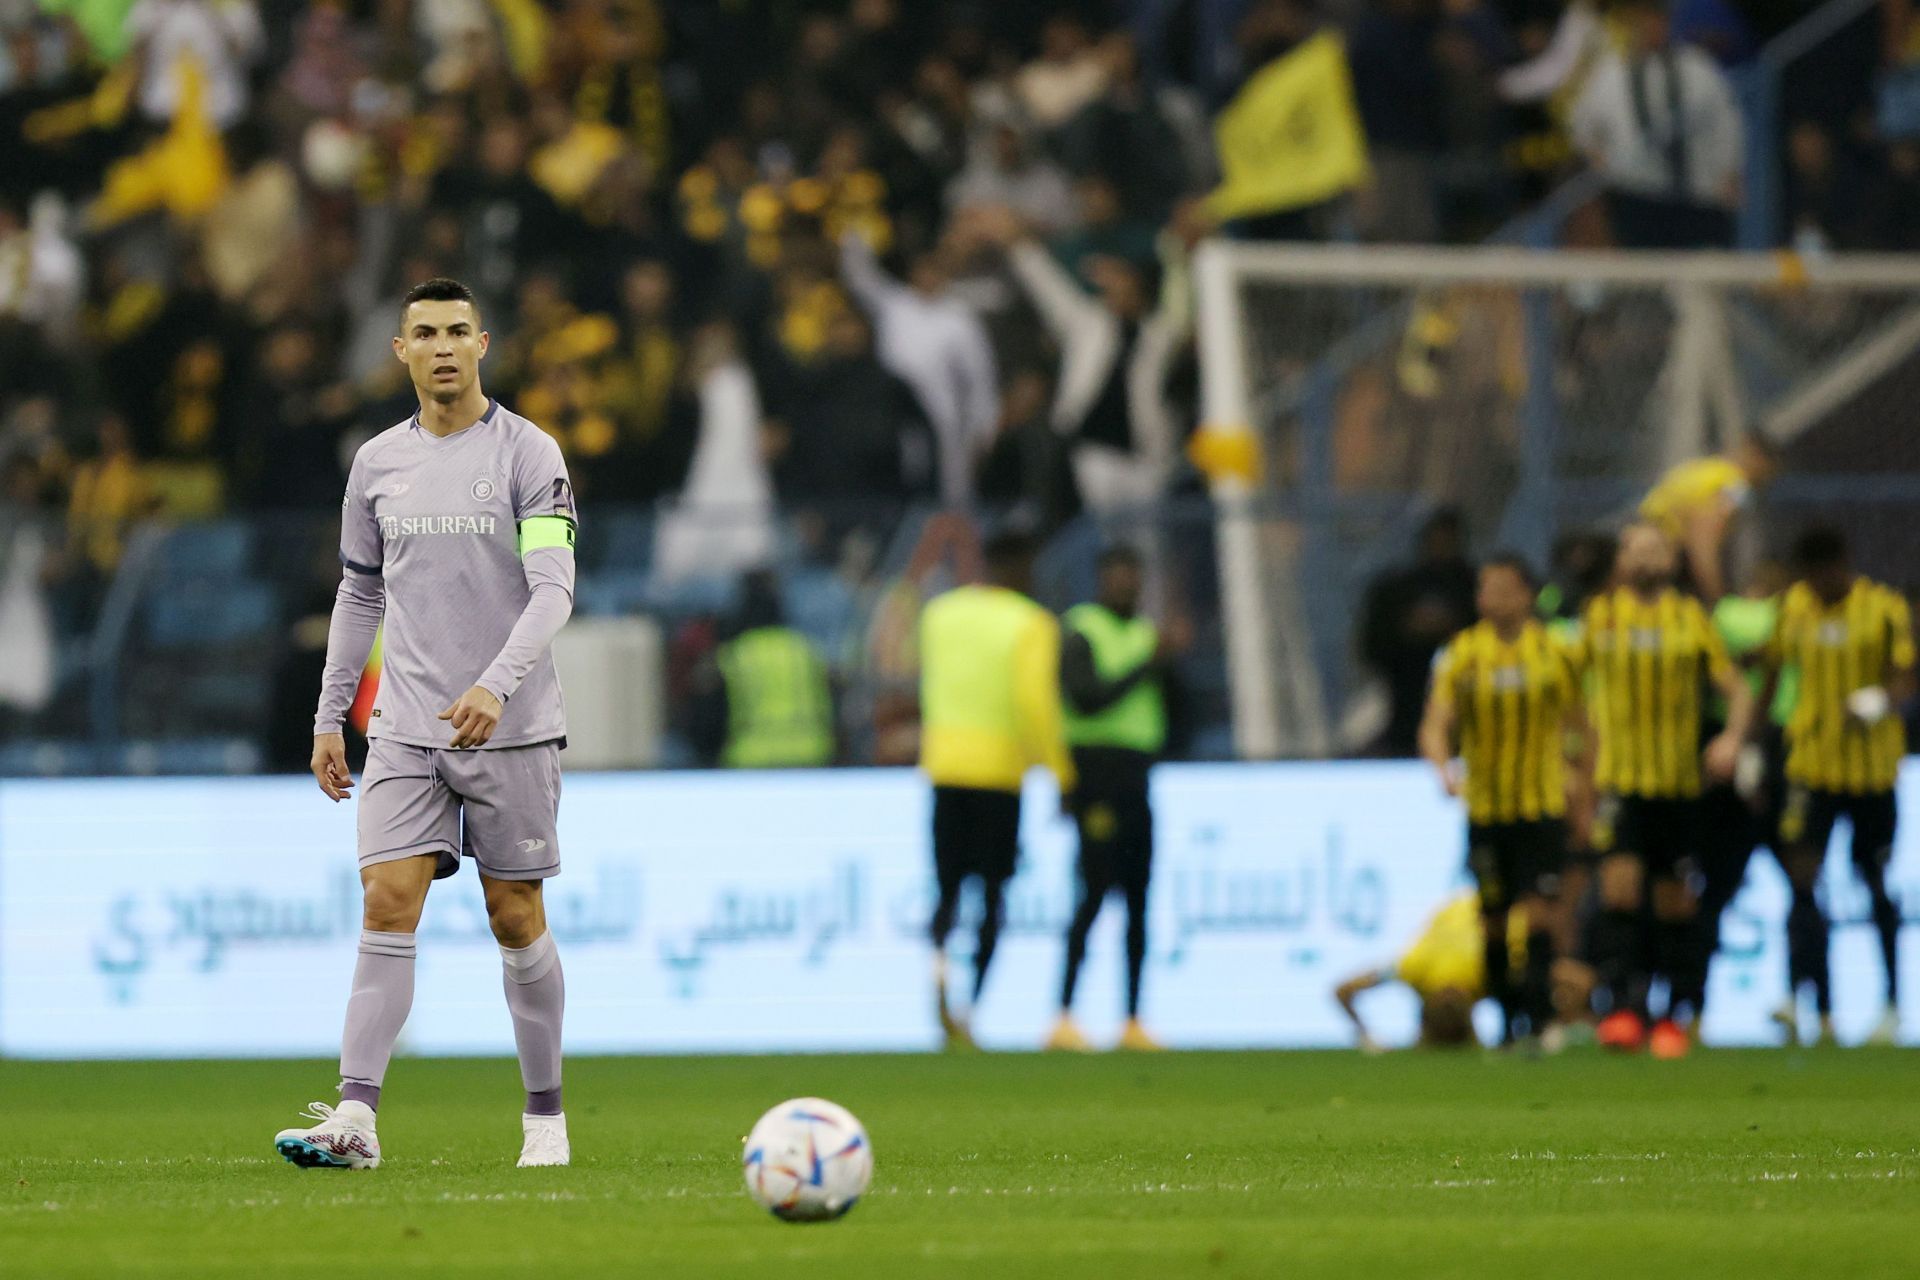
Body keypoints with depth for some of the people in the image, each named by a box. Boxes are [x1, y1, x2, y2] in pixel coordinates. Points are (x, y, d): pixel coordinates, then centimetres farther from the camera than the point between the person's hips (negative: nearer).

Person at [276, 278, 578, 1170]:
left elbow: (553, 588, -12)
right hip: (406, 729, 3)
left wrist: (496, 684, -26)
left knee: (516, 921, 3)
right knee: (387, 905, -10)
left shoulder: (528, 454, -4)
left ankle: (545, 1116, 16)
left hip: (511, 728, -3)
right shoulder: (377, 462, 9)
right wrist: (329, 715, 15)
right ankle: (356, 1119, -16)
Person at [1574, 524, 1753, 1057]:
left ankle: (1675, 1016, 14)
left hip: (1680, 779, 1)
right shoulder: (1601, 614, 5)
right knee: (1620, 887, -17)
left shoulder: (1691, 618, 6)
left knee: (1675, 903, 5)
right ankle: (1622, 1007, -20)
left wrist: (1732, 738, -11)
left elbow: (1736, 688, 7)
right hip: (1619, 776, -1)